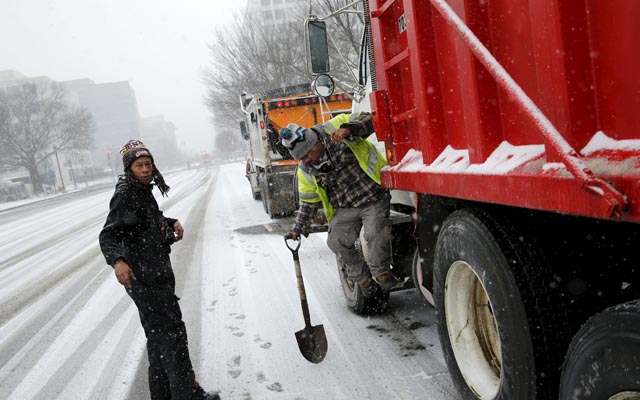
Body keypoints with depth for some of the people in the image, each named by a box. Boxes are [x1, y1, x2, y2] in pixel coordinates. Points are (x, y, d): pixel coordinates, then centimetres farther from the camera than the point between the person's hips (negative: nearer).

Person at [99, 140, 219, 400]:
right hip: (144, 278, -10)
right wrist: (117, 260, -43)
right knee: (172, 331, -5)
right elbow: (108, 234, -25)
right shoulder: (125, 195, -16)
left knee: (158, 336, 17)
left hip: (157, 274, 10)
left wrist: (171, 222, 14)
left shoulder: (143, 191, 13)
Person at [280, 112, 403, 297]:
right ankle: (362, 278, 14)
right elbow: (309, 201, 11)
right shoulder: (305, 170, 2)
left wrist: (349, 130, -36)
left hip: (374, 197, -5)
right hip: (344, 209, 5)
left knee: (376, 232, -23)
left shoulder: (335, 127, -11)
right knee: (337, 242, -8)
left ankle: (382, 273, 2)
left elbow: (368, 120, -18)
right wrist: (299, 227, 9)